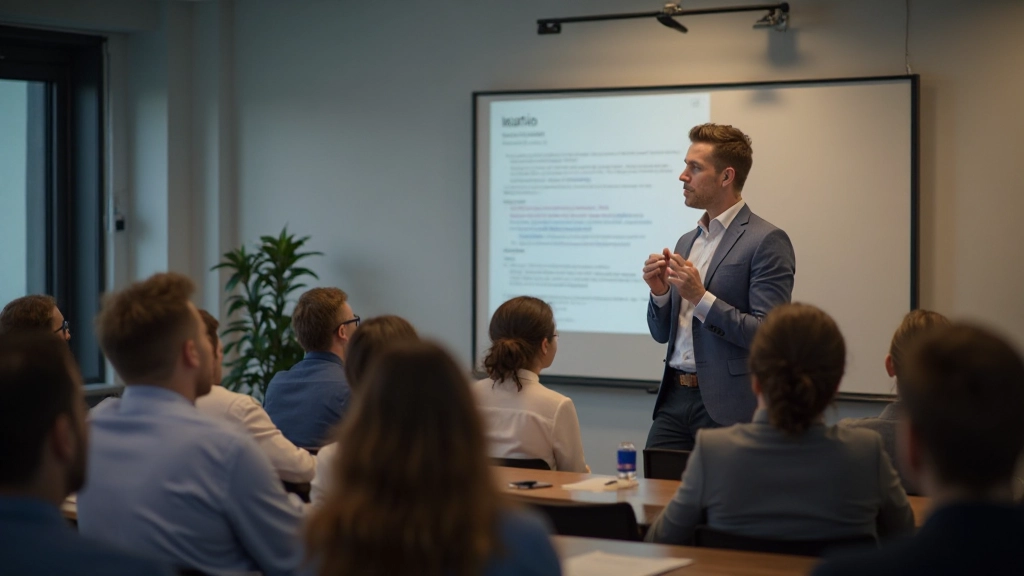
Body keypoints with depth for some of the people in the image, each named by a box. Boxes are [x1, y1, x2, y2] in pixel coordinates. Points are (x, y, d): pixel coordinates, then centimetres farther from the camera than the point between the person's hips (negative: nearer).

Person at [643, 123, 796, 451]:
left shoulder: (767, 241, -9)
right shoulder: (687, 242, 16)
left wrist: (701, 298, -19)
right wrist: (660, 292, -1)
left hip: (727, 408, -7)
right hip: (675, 399, 7)